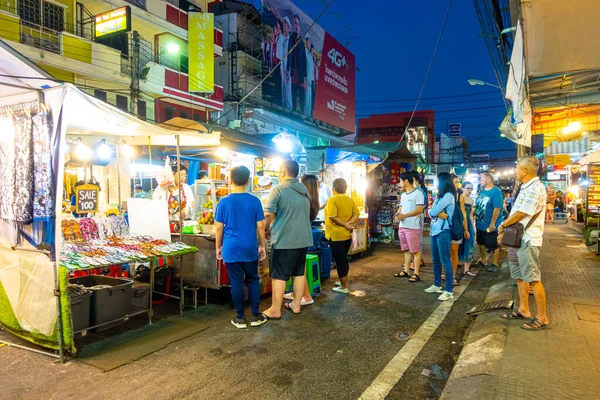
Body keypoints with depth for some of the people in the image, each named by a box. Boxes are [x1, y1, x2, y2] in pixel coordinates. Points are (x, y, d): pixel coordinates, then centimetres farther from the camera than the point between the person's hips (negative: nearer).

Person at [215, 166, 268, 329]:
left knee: (236, 282, 6)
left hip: (231, 249, -1)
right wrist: (263, 245, 9)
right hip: (250, 248, 1)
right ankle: (255, 315, 18)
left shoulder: (224, 202, -6)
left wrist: (218, 247, 10)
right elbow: (260, 226, -2)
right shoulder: (255, 201, -5)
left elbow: (219, 227, -2)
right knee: (253, 280, 13)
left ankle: (240, 318, 14)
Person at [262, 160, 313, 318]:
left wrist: (266, 228, 3)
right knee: (299, 273, 14)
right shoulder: (305, 190, 11)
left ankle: (275, 310, 7)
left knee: (279, 275, 1)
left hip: (284, 239, -7)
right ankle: (296, 304, 23)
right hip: (303, 238, 7)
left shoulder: (278, 189, -11)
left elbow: (268, 215, -15)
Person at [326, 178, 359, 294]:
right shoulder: (350, 200, 6)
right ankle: (343, 281, 34)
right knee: (344, 259, 21)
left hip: (336, 236, -7)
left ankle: (344, 287, 7)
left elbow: (333, 217, -22)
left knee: (339, 260, 1)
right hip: (347, 235, 7)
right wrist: (349, 223, -11)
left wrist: (345, 224, -14)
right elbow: (356, 214, 0)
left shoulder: (332, 200, -14)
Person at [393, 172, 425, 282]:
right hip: (402, 226, 9)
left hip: (413, 227, -9)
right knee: (406, 250, 14)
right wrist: (398, 214, -2)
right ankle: (406, 271, 22)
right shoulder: (403, 195, 17)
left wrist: (404, 215, -18)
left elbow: (419, 210, -17)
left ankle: (416, 274, 1)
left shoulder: (418, 193, -10)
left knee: (415, 251, -2)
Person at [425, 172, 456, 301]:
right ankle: (437, 285, 27)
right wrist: (439, 214, -11)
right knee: (436, 260, 16)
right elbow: (431, 211, 7)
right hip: (434, 230, 9)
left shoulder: (448, 195, -11)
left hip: (443, 231, -9)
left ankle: (449, 291, -2)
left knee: (445, 261, -6)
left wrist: (434, 212, 4)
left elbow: (433, 211, -17)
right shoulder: (440, 196, 18)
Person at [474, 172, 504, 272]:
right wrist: (475, 219, 12)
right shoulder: (481, 190, 7)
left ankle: (495, 264, 16)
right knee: (481, 243, 19)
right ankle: (483, 260, 34)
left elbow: (497, 208, -22)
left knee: (493, 245, 4)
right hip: (480, 223, 8)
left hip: (490, 225, -8)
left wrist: (492, 223, -24)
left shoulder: (496, 191, -17)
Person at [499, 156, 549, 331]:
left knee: (533, 279, -6)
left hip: (528, 240, -10)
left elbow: (521, 214, -19)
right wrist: (504, 230, 10)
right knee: (520, 276, 16)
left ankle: (542, 317, 2)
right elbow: (514, 212, 18)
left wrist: (502, 225, -6)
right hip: (517, 238, 10)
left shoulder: (536, 188, -16)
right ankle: (523, 310, 27)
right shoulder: (525, 188, 16)